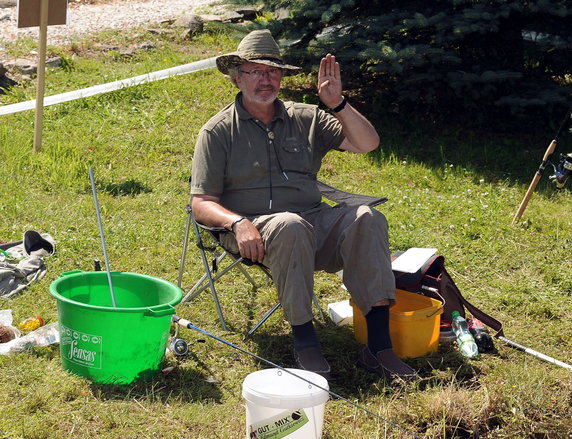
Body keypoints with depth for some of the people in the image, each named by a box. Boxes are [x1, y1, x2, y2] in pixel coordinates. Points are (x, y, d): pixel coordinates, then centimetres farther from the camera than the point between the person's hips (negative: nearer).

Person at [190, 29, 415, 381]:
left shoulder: (306, 118, 15)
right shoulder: (218, 132, 6)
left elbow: (368, 143, 7)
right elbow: (202, 204, -1)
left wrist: (338, 104, -8)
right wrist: (238, 223, -21)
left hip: (314, 221, 4)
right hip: (255, 231, -3)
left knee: (367, 218, -25)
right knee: (291, 226, -38)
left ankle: (378, 343, -28)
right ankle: (304, 339, -27)